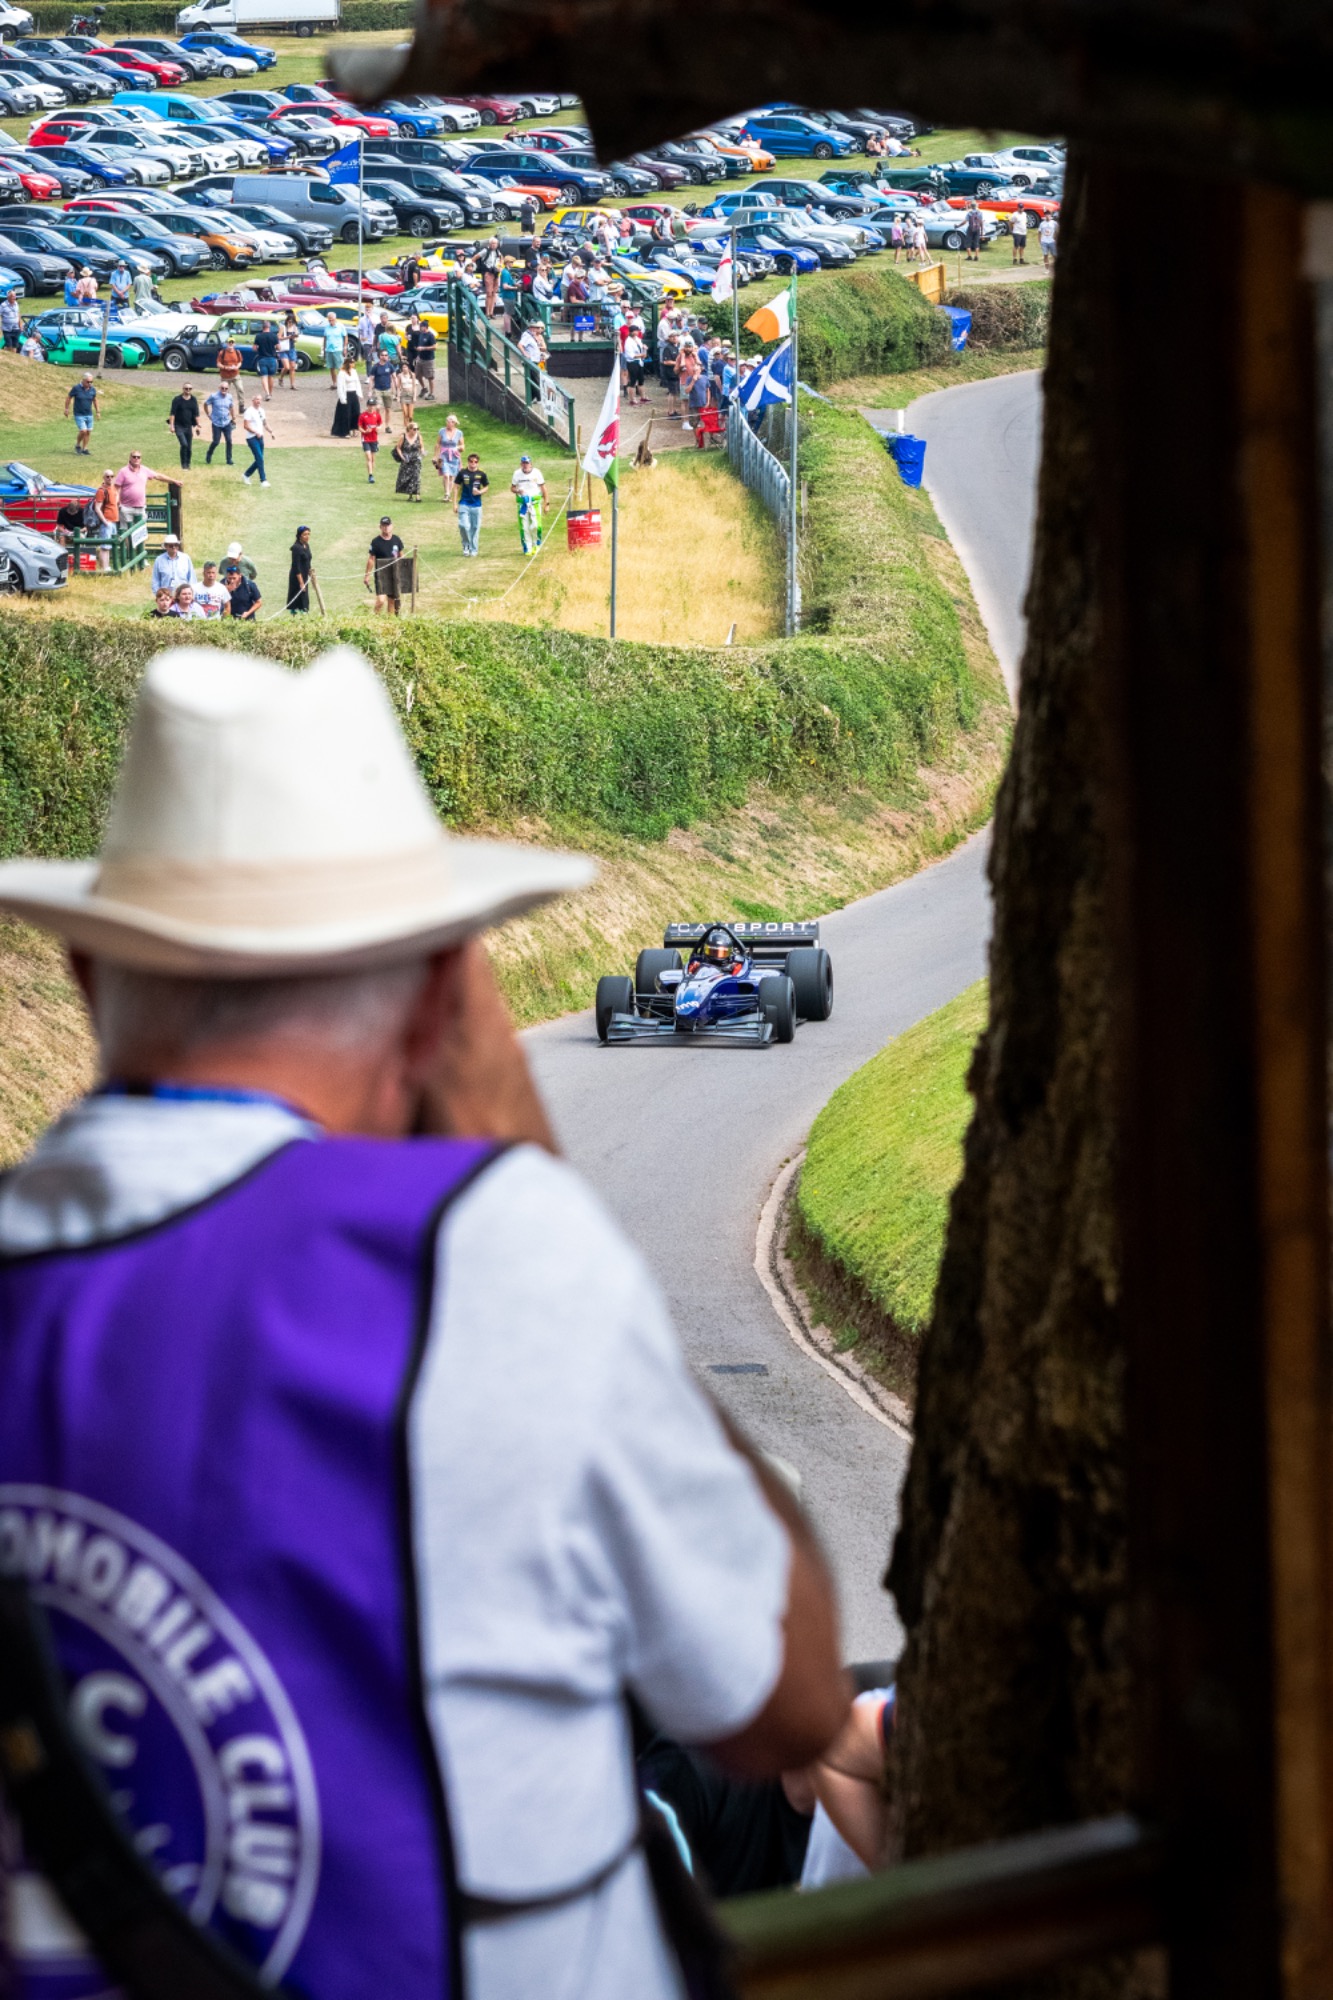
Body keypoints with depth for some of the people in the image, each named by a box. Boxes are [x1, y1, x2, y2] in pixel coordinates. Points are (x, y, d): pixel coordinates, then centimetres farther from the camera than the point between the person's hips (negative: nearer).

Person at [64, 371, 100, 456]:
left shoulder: (92, 389, -1)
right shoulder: (76, 388, -13)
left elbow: (95, 400, 14)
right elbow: (69, 398, 0)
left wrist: (98, 412, 14)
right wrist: (66, 409, 3)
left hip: (89, 414, 4)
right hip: (79, 414, -4)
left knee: (88, 432, 4)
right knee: (83, 431, -13)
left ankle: (84, 449, 17)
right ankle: (77, 445, 12)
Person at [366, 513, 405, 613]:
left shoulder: (396, 540, 5)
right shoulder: (376, 542, -6)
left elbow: (401, 556, 15)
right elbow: (371, 559, -3)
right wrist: (367, 575, -5)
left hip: (394, 574, 4)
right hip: (380, 574, -4)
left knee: (392, 599, 10)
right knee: (380, 600, -16)